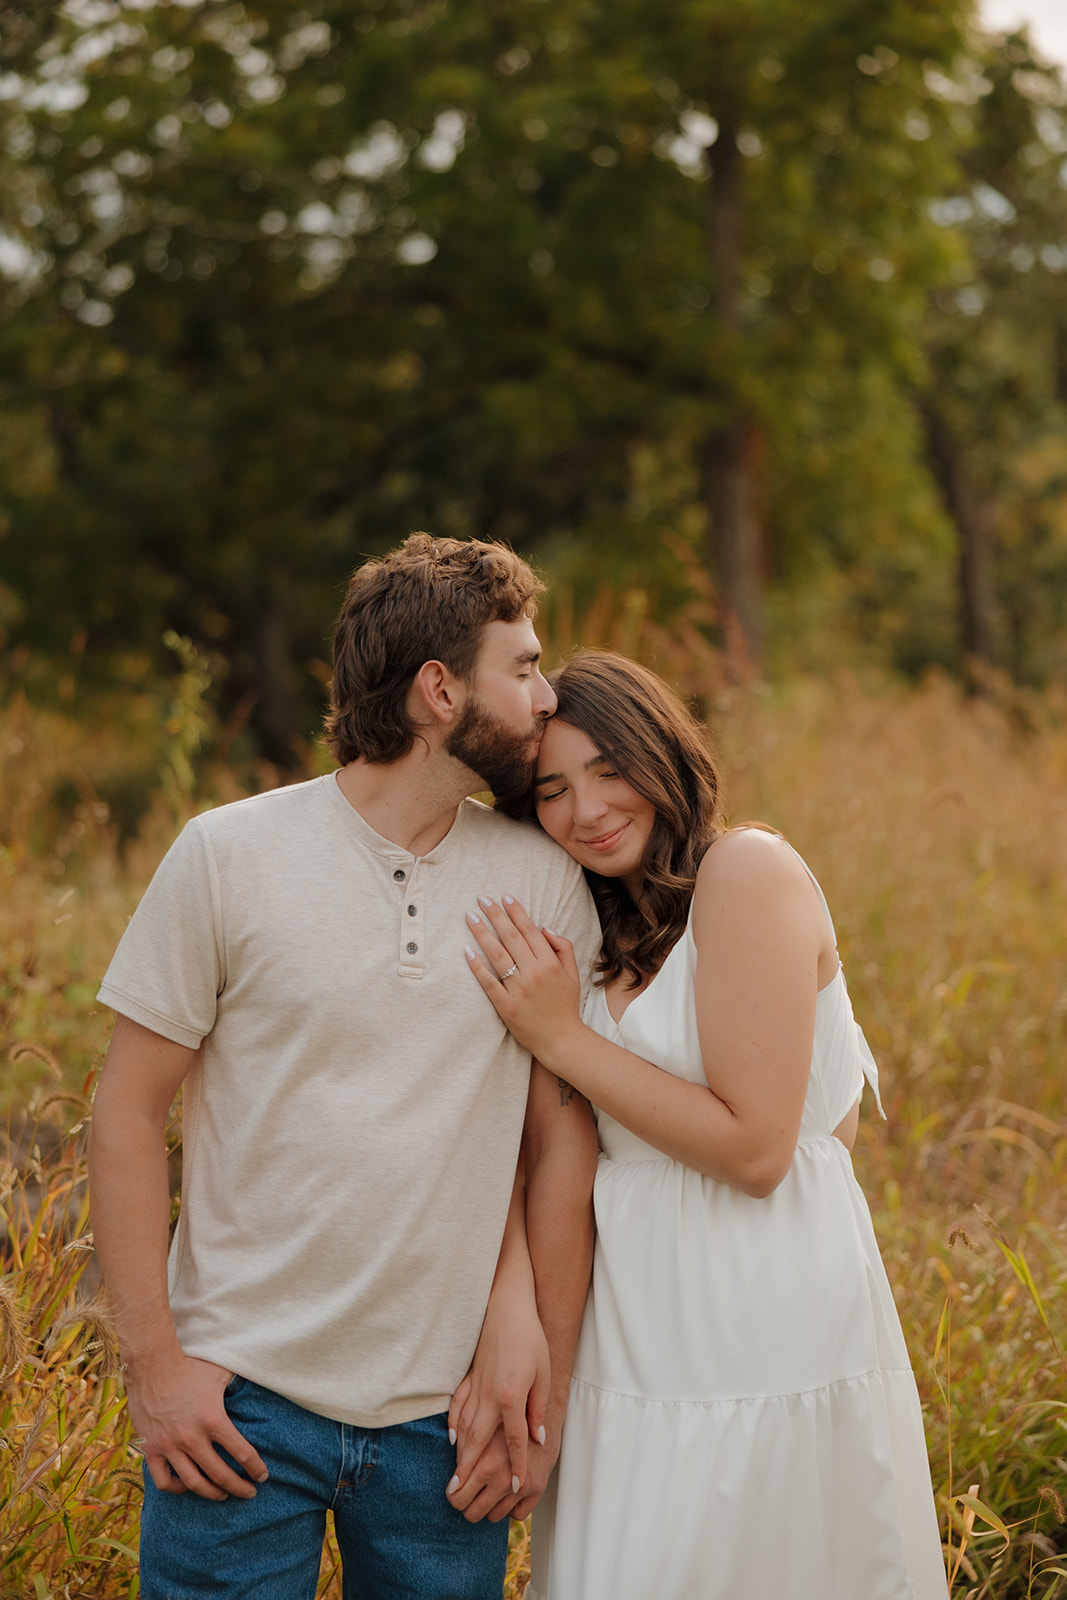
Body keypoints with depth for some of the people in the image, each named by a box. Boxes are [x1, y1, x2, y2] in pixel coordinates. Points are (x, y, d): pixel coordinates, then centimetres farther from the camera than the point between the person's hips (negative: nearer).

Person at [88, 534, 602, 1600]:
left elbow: (563, 1141, 5)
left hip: (448, 1420, 2)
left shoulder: (546, 884, 2)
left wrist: (546, 1379, 1)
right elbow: (127, 1111, -2)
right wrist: (152, 1358, -7)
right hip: (242, 1397, -2)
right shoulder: (229, 855, -4)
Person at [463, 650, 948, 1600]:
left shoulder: (747, 871, -12)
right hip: (637, 1357, 8)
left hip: (763, 1354, -8)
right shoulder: (606, 929, 12)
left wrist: (561, 1036, -15)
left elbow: (755, 1149, -18)